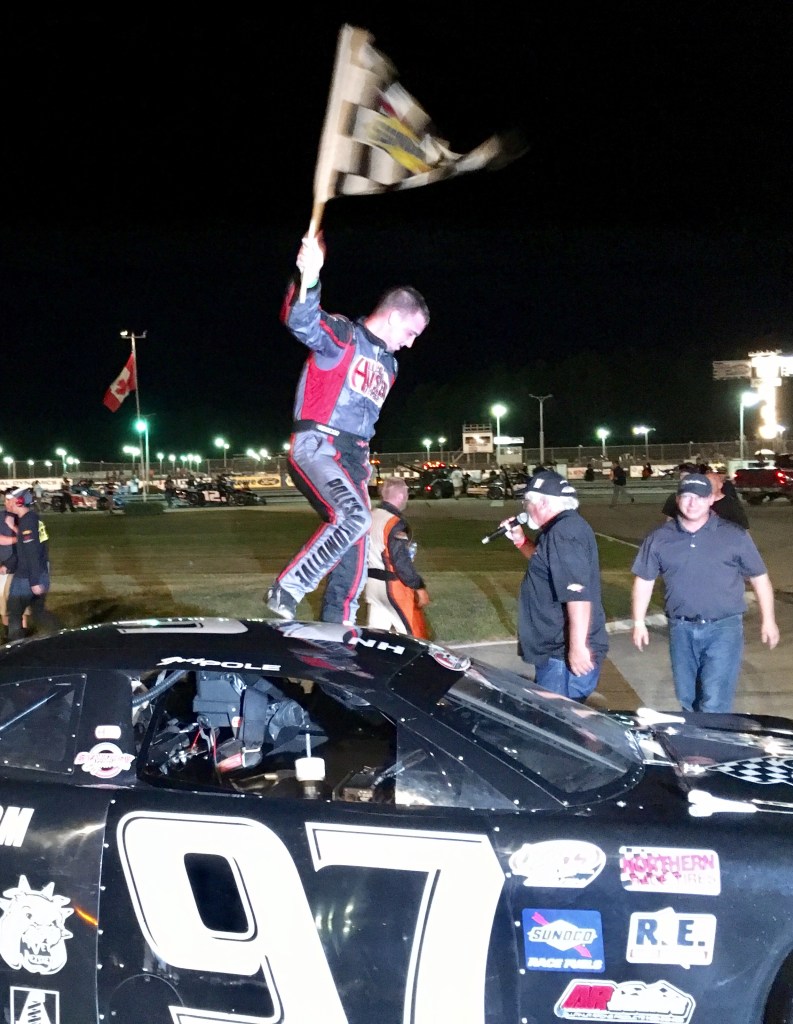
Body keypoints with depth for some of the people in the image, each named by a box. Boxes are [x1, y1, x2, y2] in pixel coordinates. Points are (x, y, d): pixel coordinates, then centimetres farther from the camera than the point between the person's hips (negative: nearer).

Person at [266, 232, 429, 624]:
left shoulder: (388, 364, 23)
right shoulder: (342, 334, -4)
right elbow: (301, 322, -27)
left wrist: (364, 459, 28)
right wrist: (309, 279, -45)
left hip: (352, 456, 9)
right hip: (316, 446, -9)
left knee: (356, 547, 6)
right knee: (353, 515, -31)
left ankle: (336, 623, 16)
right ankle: (286, 589, -20)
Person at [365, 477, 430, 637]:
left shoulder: (370, 517, 7)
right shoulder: (395, 523, -19)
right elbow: (402, 562, -21)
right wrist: (419, 587, -14)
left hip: (372, 583, 8)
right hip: (392, 586, -8)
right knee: (414, 634, 3)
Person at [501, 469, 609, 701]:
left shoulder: (563, 532, -21)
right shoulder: (565, 527, 13)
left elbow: (578, 595, -28)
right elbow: (548, 564, 32)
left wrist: (578, 647, -27)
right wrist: (520, 540, 18)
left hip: (564, 655, -11)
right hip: (557, 650, 11)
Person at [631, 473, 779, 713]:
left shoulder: (735, 536, 0)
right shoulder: (658, 538, 5)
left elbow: (759, 578, 6)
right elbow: (644, 581, 10)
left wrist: (768, 620, 5)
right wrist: (639, 623, 6)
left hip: (723, 628, -3)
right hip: (681, 630, 3)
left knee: (714, 705, -10)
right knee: (687, 700, 12)